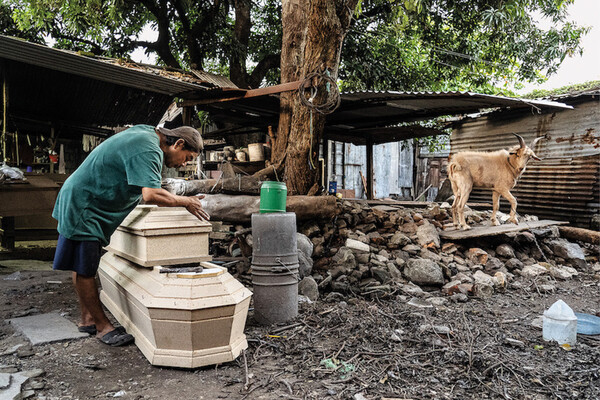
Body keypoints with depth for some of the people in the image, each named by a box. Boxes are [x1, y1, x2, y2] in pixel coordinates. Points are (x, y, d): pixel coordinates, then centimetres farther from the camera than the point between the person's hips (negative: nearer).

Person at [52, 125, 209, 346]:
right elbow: (150, 195, -36)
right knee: (84, 270, -1)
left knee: (83, 266, 16)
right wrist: (186, 202, -22)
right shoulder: (149, 150, -24)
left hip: (78, 200, 11)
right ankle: (102, 326, 7)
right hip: (82, 207, -11)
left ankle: (87, 319, 26)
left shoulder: (146, 131, 7)